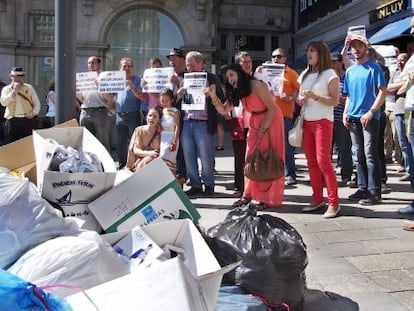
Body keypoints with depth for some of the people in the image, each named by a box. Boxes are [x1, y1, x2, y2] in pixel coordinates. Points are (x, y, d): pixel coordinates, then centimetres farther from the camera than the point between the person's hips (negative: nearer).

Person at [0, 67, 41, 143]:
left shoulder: (29, 88, 9)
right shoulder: (6, 89, 7)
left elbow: (37, 103, 11)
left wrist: (34, 113, -5)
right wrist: (13, 92, -15)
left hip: (27, 119, 0)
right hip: (12, 120, 0)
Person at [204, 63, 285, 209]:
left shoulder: (256, 85, -18)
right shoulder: (237, 92, 5)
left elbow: (272, 108, -18)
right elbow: (223, 110, 4)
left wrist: (264, 129, -17)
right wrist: (214, 96, -11)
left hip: (271, 121, -7)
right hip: (255, 124, 7)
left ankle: (269, 198, 3)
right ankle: (248, 194, 13)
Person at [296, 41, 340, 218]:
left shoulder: (329, 74, -4)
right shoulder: (304, 75, 17)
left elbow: (335, 101, -9)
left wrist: (315, 96, -21)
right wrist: (300, 100, -1)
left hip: (323, 122, -7)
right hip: (306, 122, 7)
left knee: (323, 161, -12)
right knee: (311, 162, 5)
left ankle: (333, 203, -5)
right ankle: (317, 199, 12)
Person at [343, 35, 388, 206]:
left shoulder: (374, 67, -2)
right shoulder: (350, 71, 15)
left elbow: (383, 91, -9)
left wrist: (371, 112, -17)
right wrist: (345, 113, 7)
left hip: (369, 117, -6)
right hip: (353, 118, 6)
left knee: (370, 154, -8)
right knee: (359, 155, 10)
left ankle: (374, 192, -4)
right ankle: (363, 188, 19)